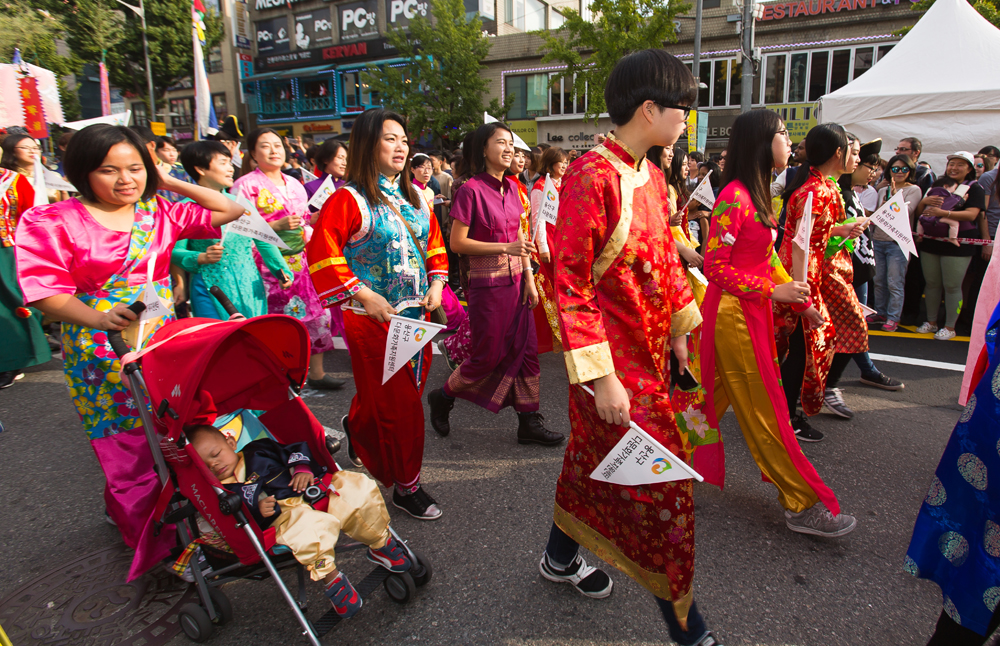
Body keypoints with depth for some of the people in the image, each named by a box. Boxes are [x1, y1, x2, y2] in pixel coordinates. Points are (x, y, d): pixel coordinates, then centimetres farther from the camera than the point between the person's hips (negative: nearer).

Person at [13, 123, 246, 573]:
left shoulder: (159, 212, 7)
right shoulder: (52, 223, -3)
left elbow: (231, 210, 9)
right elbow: (48, 293, -8)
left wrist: (170, 182, 5)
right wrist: (98, 319, -27)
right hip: (102, 357, -3)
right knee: (129, 456, 2)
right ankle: (159, 551, 19)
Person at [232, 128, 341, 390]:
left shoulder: (295, 184, 15)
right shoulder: (245, 186, -4)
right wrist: (276, 226, -19)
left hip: (300, 263, 6)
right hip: (268, 267, -6)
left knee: (317, 314, 4)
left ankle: (317, 373, 18)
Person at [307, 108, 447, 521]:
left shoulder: (415, 197, 11)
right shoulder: (350, 199, -10)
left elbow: (434, 243, 19)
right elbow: (322, 254, -14)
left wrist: (436, 283, 3)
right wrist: (363, 295, -18)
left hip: (416, 313, 7)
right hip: (373, 317, -7)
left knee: (410, 390, 16)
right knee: (397, 403, 0)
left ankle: (358, 428, 47)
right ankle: (406, 485, 18)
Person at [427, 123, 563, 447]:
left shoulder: (512, 187, 10)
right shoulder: (471, 189, -11)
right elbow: (458, 243, -14)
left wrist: (529, 278, 7)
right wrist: (506, 247, -19)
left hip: (516, 280, 7)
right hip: (487, 283, -7)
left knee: (526, 350, 7)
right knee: (489, 355, 2)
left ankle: (528, 422, 19)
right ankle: (443, 396, 28)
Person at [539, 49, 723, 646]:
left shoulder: (651, 176, 9)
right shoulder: (592, 177, -19)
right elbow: (572, 284, -21)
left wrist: (679, 328, 17)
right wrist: (601, 377, -22)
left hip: (649, 348, 9)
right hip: (613, 357, -9)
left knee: (596, 452, 21)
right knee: (661, 475, -1)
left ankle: (561, 557, 43)